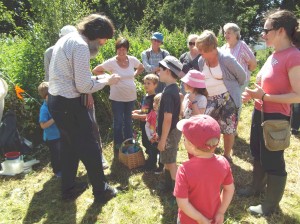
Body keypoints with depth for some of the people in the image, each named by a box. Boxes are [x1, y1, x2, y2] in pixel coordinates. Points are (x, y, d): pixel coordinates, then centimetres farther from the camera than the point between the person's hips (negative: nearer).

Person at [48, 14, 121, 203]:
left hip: (56, 101, 10)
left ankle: (69, 188, 36)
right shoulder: (80, 45, -18)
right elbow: (83, 86, -20)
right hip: (68, 104, -10)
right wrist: (106, 81, -6)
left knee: (70, 146, 22)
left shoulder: (68, 39, 13)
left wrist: (97, 78, 8)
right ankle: (101, 191, 21)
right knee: (90, 148, 4)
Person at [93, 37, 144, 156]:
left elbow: (141, 68, 16)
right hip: (117, 97, -3)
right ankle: (118, 147, 22)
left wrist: (133, 75, 2)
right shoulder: (111, 62, -14)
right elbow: (95, 70, -5)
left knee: (128, 121, 17)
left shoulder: (133, 60, -5)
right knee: (118, 122, 6)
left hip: (131, 96, 4)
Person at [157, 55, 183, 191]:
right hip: (173, 130, 10)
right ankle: (168, 184, 40)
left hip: (170, 133, -10)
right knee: (167, 160, 23)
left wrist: (163, 139, -20)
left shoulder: (168, 92, -26)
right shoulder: (173, 88, 5)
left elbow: (167, 119, -26)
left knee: (170, 162, 5)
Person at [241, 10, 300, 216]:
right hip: (260, 113, 9)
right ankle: (257, 188, 45)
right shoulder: (274, 55, 7)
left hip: (276, 118, -9)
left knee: (273, 162, 6)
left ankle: (270, 206, 27)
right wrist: (253, 94, 2)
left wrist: (264, 96, -24)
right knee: (258, 154, 22)